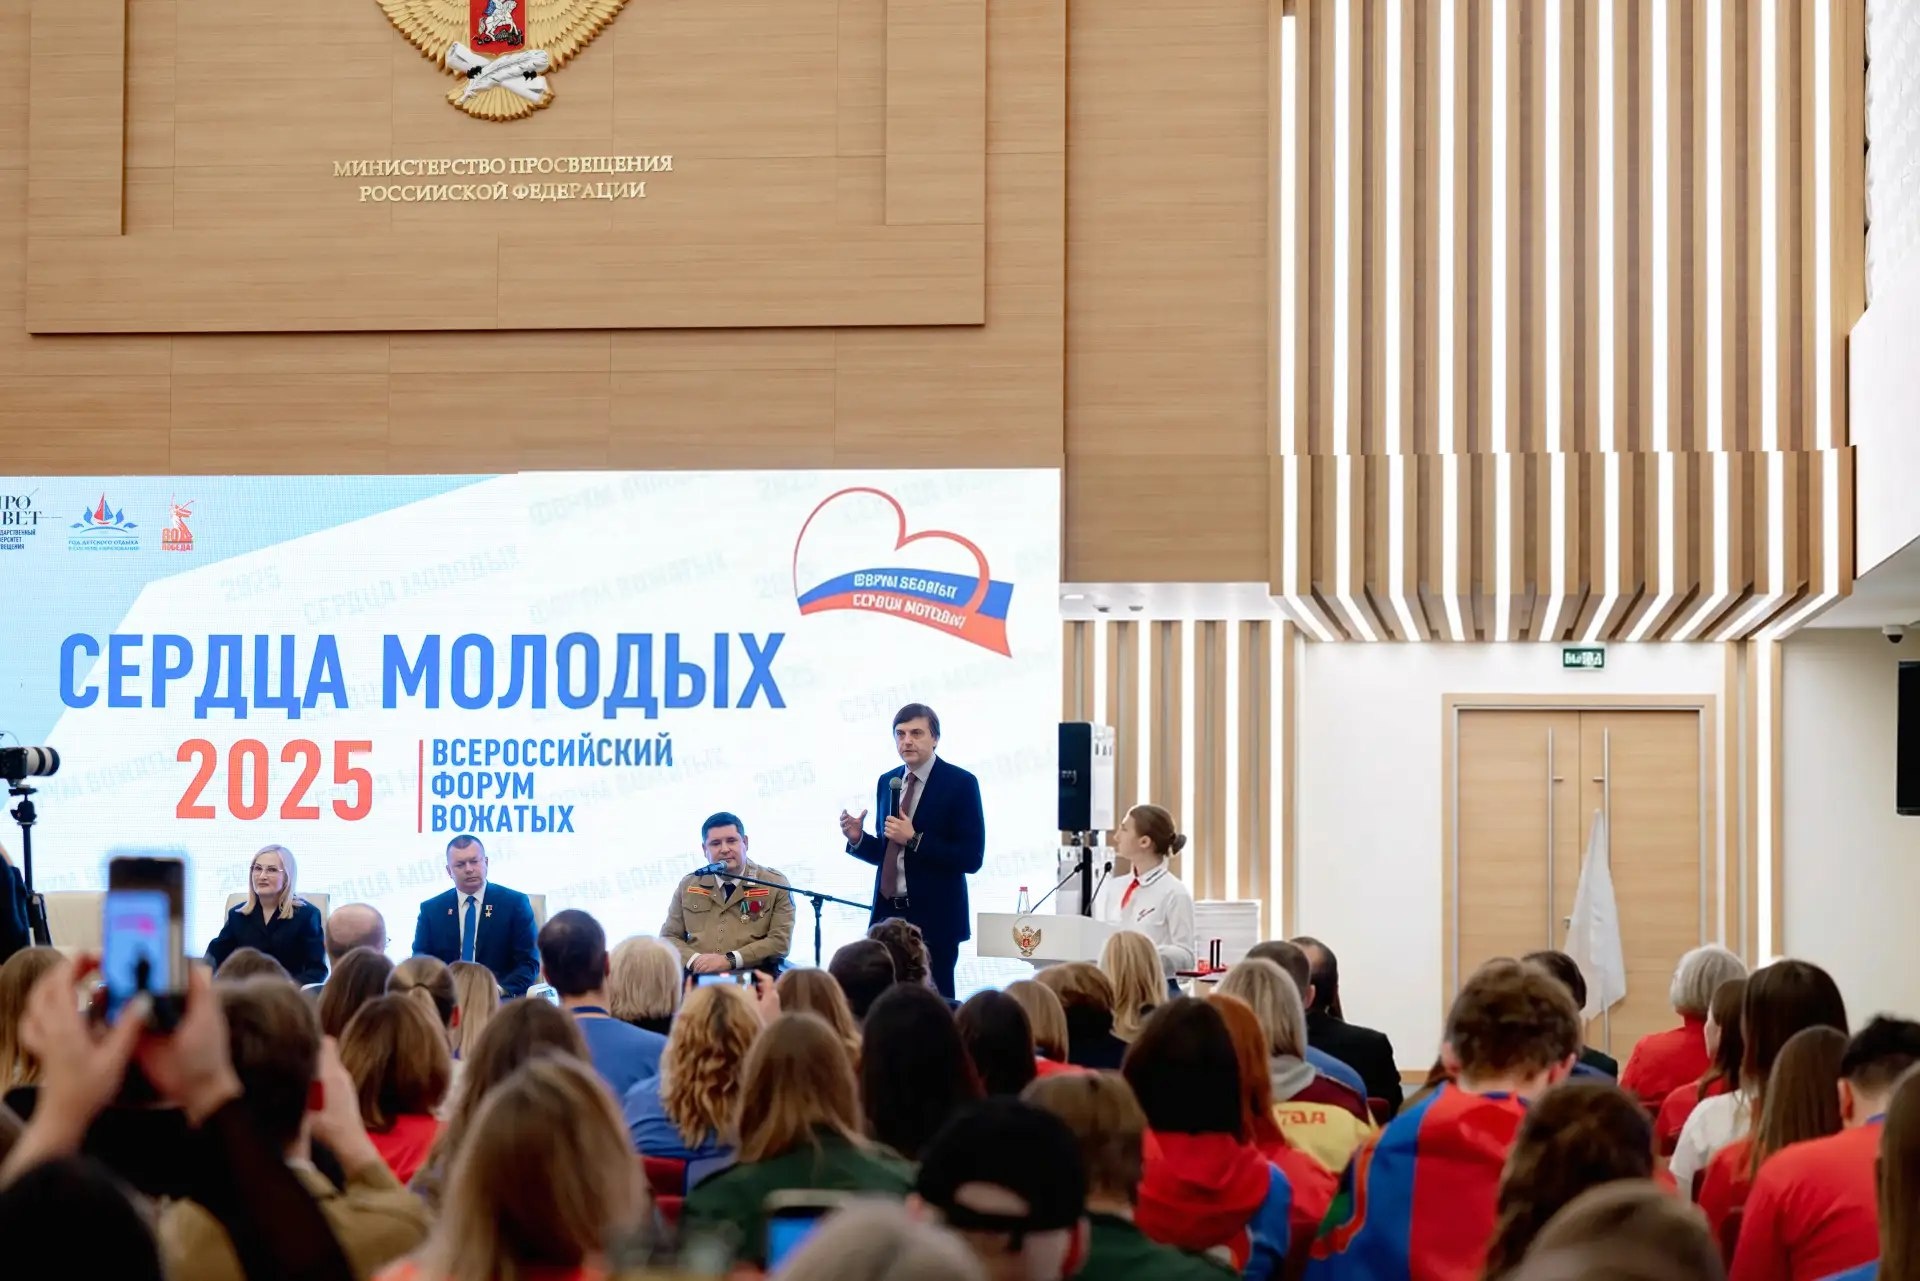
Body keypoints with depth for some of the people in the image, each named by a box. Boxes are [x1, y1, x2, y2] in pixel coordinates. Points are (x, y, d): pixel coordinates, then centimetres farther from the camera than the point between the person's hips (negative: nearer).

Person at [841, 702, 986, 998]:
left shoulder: (960, 784, -7)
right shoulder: (888, 782, 12)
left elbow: (971, 858, -12)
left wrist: (914, 839, -19)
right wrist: (858, 838, -1)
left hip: (934, 918, -5)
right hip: (888, 915, 5)